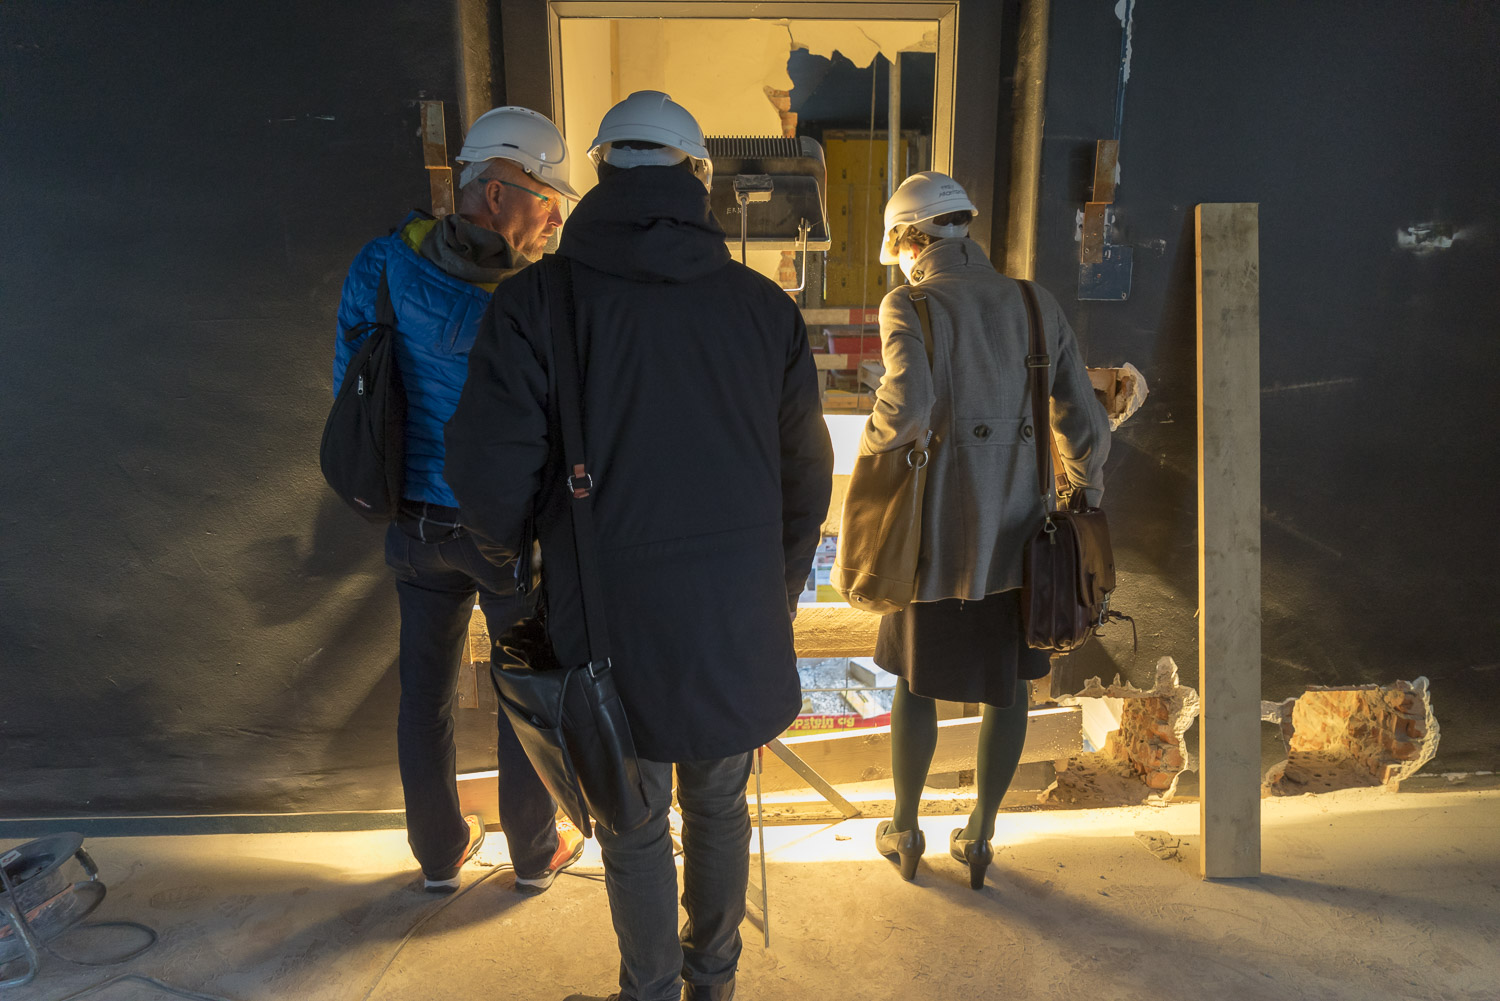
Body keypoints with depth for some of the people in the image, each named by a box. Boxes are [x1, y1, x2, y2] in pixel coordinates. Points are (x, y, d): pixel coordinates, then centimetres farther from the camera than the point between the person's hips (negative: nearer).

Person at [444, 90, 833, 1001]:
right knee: (720, 806, 23)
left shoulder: (537, 301, -12)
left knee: (635, 825, 17)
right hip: (739, 617, 3)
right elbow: (806, 475, 2)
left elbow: (491, 475, -14)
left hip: (612, 614, -3)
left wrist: (518, 555, 8)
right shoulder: (765, 304, -3)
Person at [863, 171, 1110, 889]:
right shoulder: (1036, 305, 5)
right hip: (1019, 528, 4)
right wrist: (1086, 499, 17)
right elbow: (1082, 423, 5)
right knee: (1007, 682, 16)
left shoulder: (910, 304, -8)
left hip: (940, 526, -3)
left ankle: (904, 832, 31)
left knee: (917, 679, 14)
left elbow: (908, 405, -26)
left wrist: (871, 448, -6)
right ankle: (979, 836, 30)